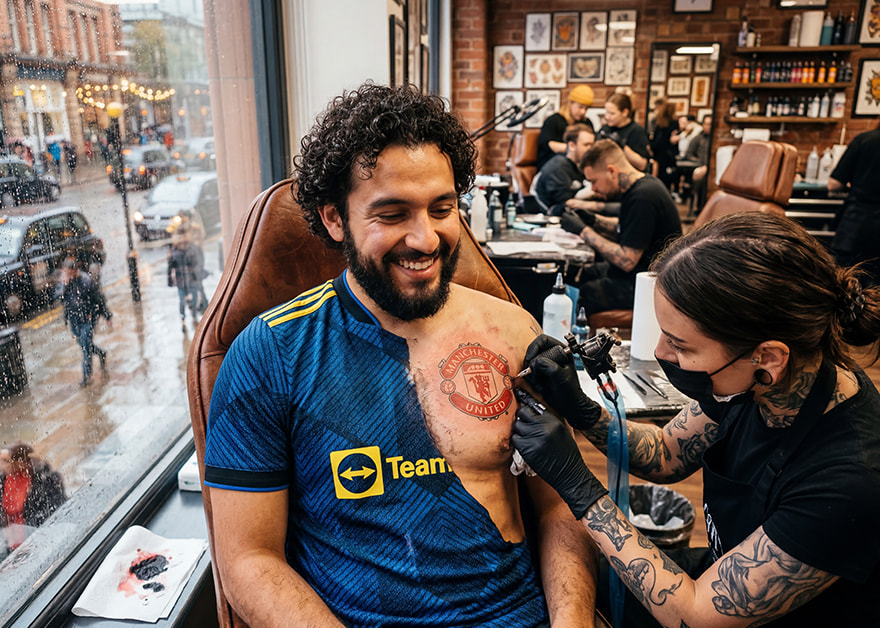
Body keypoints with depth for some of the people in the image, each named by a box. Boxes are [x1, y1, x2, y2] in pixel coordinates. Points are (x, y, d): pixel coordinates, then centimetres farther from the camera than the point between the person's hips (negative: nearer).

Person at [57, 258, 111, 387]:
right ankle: (101, 354, 44)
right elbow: (59, 298, -11)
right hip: (73, 319, 6)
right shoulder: (63, 281, -1)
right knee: (82, 344, 16)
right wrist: (64, 284, -24)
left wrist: (107, 317, -3)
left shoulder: (86, 281, -16)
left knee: (86, 347, -3)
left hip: (87, 318, -6)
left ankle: (87, 376, 9)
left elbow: (99, 299, -9)